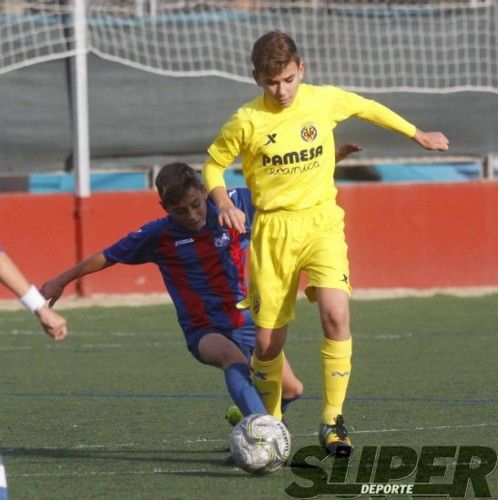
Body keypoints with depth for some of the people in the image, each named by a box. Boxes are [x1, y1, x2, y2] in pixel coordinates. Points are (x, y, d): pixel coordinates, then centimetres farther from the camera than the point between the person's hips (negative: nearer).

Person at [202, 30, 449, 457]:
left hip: (322, 222, 0)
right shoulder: (247, 121, -7)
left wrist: (417, 135, 30)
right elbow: (214, 163, 7)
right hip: (273, 231, 0)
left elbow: (368, 108, 18)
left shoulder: (326, 100, -2)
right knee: (269, 341, 0)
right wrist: (223, 202, -12)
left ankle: (333, 420, -11)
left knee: (336, 314, -22)